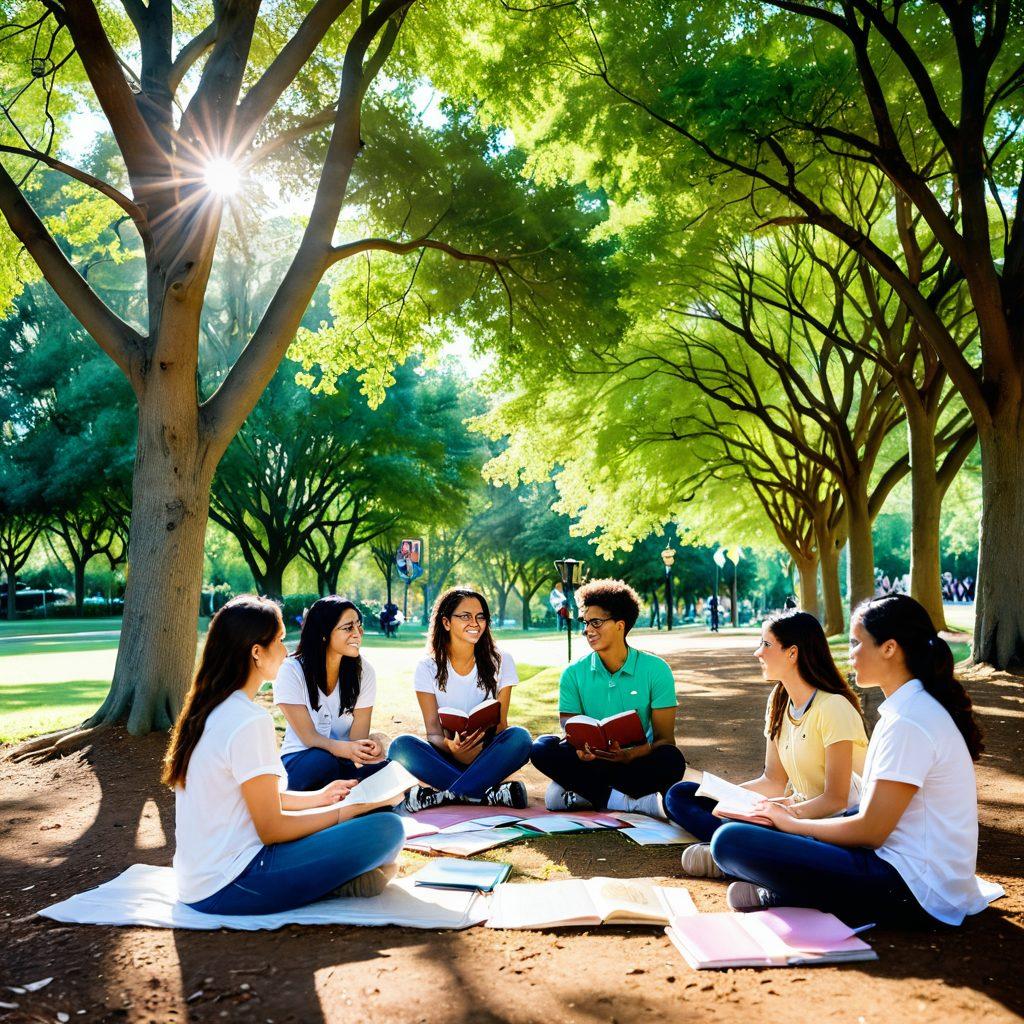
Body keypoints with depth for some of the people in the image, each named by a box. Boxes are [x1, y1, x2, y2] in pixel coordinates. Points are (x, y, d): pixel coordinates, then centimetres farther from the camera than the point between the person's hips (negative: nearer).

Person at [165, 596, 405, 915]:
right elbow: (271, 829, -16)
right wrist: (344, 811, -5)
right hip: (228, 889, -10)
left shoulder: (208, 710, 9)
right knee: (387, 829, -18)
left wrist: (317, 798, 17)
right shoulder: (250, 721, -20)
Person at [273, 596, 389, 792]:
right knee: (322, 761, -37)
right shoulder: (290, 670, -12)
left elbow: (358, 736, -10)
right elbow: (308, 737, -17)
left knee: (381, 768, -30)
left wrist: (368, 747, -36)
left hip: (346, 761, 2)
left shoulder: (364, 671, -4)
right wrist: (344, 749, -39)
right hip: (302, 759, -2)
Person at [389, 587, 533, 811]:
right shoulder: (428, 669, 0)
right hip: (446, 758, 0)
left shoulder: (500, 662, 1)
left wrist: (481, 744, -27)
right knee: (401, 747, -29)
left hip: (486, 757, 0)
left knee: (519, 737, -30)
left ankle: (442, 795, -30)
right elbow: (433, 732, -7)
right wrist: (450, 745, -31)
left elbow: (501, 723, -4)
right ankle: (491, 794, -31)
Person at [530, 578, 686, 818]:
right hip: (590, 760, 2)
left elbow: (665, 738, -9)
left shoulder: (655, 670, -7)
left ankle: (579, 792, -20)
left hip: (637, 761, -2)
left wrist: (630, 755, -31)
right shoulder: (574, 673, -1)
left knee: (672, 761, -33)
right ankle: (637, 800, -22)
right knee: (542, 749, -25)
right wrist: (581, 750, -29)